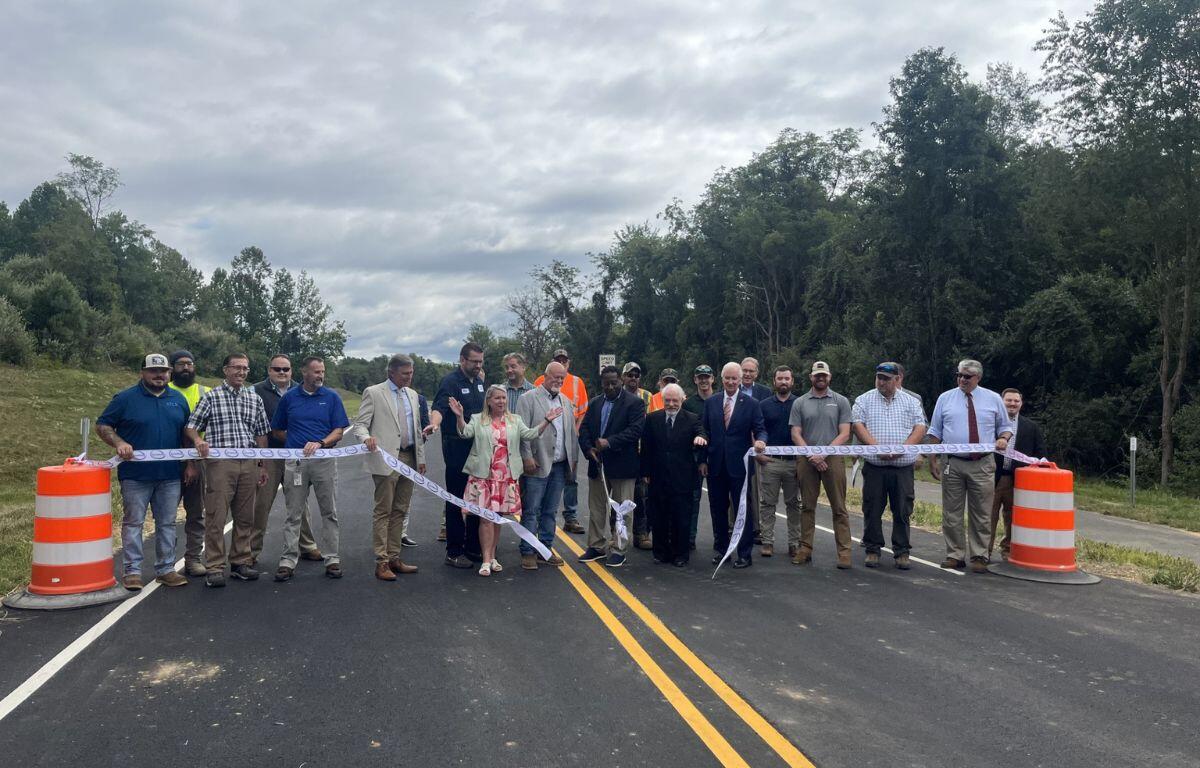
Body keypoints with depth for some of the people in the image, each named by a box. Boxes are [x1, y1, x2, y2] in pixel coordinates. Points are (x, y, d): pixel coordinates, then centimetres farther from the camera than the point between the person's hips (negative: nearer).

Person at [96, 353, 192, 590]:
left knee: (167, 523, 9)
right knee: (133, 523, 2)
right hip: (135, 475, -3)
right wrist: (119, 442, -17)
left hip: (170, 475, 4)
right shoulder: (125, 398, -1)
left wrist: (191, 464, 9)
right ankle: (132, 571, 9)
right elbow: (102, 425, 1)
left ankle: (165, 569, 17)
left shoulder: (178, 400, 10)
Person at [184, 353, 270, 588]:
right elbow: (191, 426, 4)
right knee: (216, 517, -4)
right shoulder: (211, 397, 3)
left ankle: (240, 563, 19)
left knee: (245, 517, 9)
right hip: (220, 462, -4)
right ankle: (214, 568, 3)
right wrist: (198, 440, -18)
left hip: (248, 463, 4)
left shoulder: (255, 399, 13)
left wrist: (262, 465, 15)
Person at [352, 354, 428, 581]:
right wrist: (367, 437, -28)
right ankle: (381, 562, 2)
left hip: (409, 459, 6)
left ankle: (395, 558, 19)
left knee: (400, 511, 11)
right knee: (383, 511, -3)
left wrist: (421, 457, 15)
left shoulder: (413, 395, 16)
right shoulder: (373, 392, -2)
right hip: (386, 458, -6)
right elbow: (359, 424, -6)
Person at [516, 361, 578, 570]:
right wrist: (527, 457, -15)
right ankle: (527, 552, 6)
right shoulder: (528, 398, -4)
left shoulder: (566, 402, 15)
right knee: (531, 511, -1)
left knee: (550, 511, 12)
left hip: (560, 465, 6)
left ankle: (545, 549, 20)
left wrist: (574, 458, 10)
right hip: (537, 465, -6)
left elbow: (572, 432, 16)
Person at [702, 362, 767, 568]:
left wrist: (760, 441, -25)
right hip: (716, 465, 3)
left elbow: (760, 430, -2)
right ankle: (721, 549, 25)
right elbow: (705, 431, 8)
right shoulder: (710, 402, 7)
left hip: (739, 465, -3)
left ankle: (744, 554, 11)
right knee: (718, 509, 12)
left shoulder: (751, 404, -1)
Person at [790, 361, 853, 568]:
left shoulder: (841, 402, 6)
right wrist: (812, 456, -8)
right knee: (807, 507, 7)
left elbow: (844, 435, -1)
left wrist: (823, 454, -11)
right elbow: (795, 435, 4)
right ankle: (805, 549, 13)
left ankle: (844, 551, 2)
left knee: (839, 508, -1)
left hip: (833, 459, -1)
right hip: (806, 460, 1)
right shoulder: (799, 403, 9)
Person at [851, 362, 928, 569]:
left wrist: (903, 448, -13)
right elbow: (858, 425, -4)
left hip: (903, 466, 1)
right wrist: (877, 448, -16)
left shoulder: (910, 402, 11)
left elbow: (920, 428, 4)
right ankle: (872, 550, 15)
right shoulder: (864, 400, 7)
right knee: (872, 510, 4)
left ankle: (902, 552, 13)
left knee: (903, 511, 4)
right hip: (874, 466, -1)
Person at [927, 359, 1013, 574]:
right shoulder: (945, 398, 5)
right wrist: (932, 460, 2)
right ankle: (955, 555, 15)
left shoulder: (993, 399, 6)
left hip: (983, 465, 0)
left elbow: (1005, 426, 14)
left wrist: (1003, 438, -9)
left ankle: (979, 557, 13)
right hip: (952, 464, 0)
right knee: (951, 513, 5)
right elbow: (935, 433, 7)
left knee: (981, 514, 4)